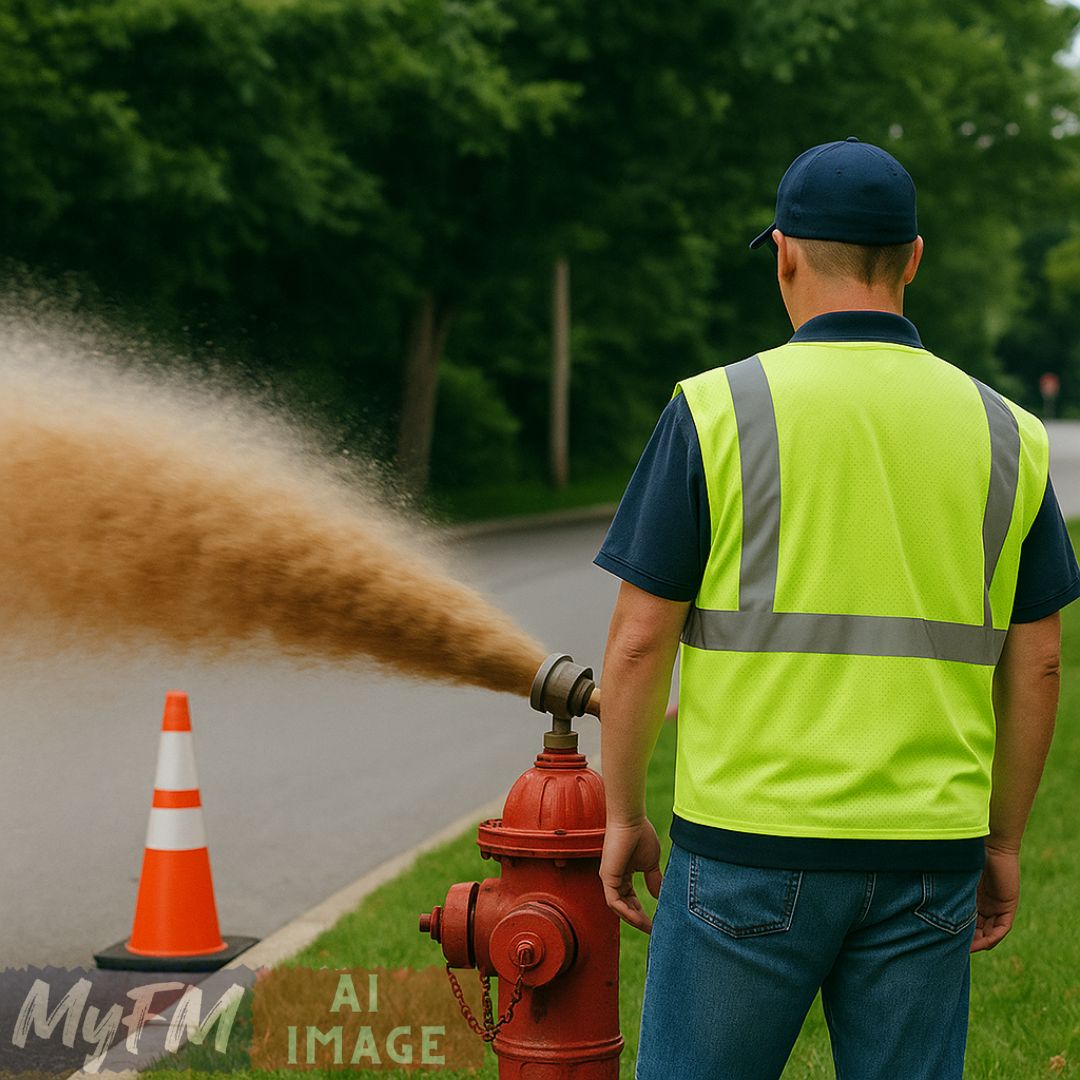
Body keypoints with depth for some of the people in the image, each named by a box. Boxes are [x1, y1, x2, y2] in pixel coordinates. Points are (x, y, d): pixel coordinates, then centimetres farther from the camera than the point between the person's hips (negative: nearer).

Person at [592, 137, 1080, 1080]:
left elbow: (640, 639, -6)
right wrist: (1004, 842, 16)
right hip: (926, 856, 3)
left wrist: (623, 815, 6)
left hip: (751, 845, -3)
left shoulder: (718, 411, -6)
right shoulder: (1002, 433, 4)